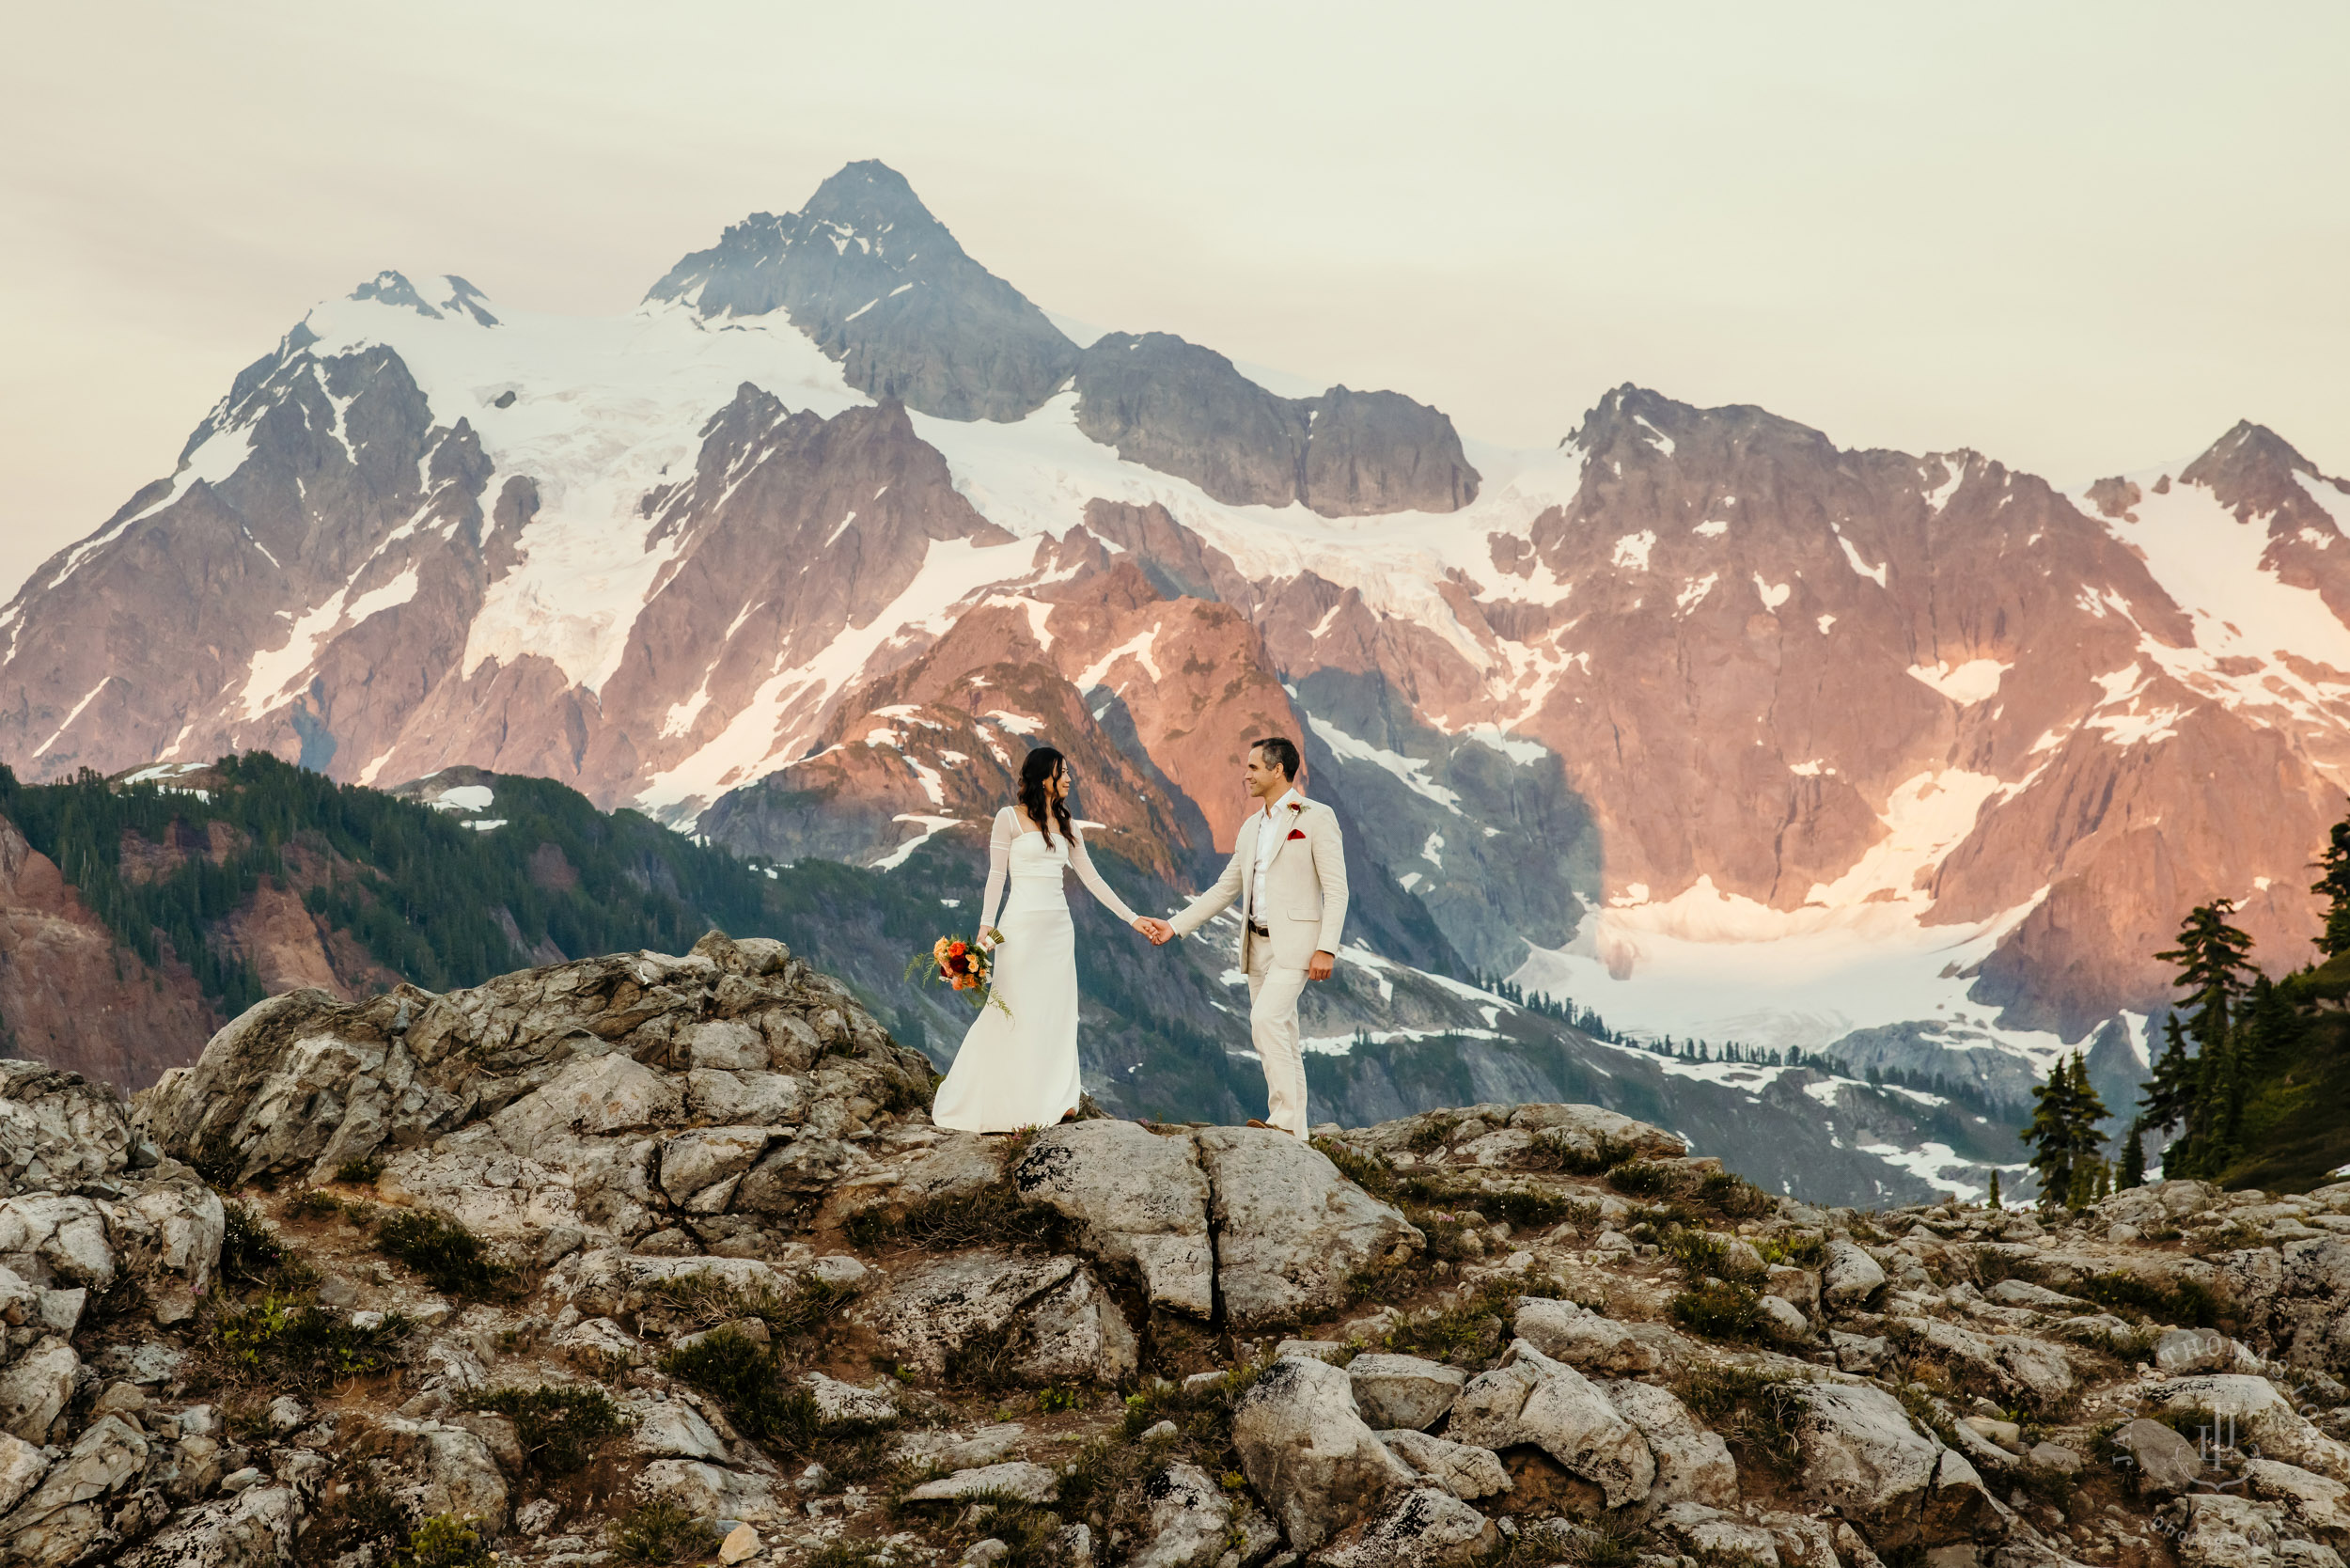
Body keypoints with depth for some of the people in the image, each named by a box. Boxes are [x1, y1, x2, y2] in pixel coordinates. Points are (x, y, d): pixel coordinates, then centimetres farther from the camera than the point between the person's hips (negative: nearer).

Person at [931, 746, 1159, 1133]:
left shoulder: (1067, 828, 13)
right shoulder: (1010, 818, -2)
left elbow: (1092, 879, 14)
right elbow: (996, 875, -2)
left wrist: (1132, 918, 11)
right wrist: (986, 926, -10)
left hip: (1058, 928, 6)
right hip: (1021, 926, -6)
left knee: (1056, 1013, 4)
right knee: (1017, 1011, -5)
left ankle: (1053, 1100, 8)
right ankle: (1013, 1106, 0)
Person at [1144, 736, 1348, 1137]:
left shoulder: (1316, 818, -6)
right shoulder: (1252, 826, 16)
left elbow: (1336, 889, -10)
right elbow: (1226, 888, 20)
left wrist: (1326, 948, -19)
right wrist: (1175, 926, 14)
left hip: (1295, 942, -7)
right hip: (1258, 944, 8)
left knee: (1266, 1019, -23)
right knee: (1279, 1037, 7)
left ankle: (1285, 1117, -22)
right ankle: (1294, 1135, 10)